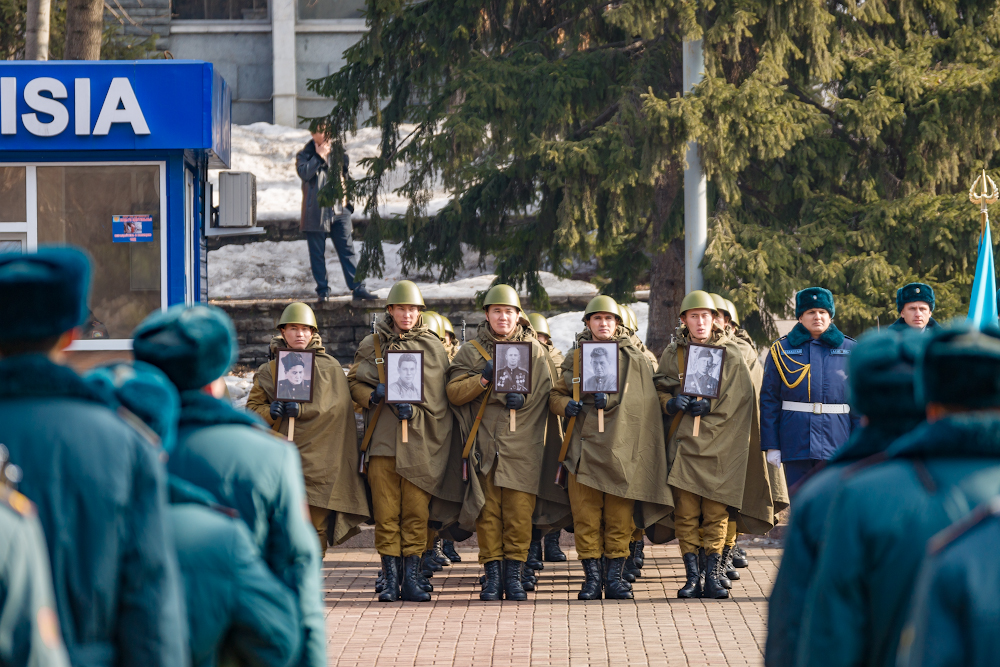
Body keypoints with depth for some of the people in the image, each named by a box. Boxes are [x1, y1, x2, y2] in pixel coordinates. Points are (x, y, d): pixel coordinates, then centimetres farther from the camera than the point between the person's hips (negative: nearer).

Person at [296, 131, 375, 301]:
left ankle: (357, 288, -1)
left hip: (339, 210, 2)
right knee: (317, 254, 1)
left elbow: (348, 175, 24)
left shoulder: (338, 152, 13)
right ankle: (322, 290, 9)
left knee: (347, 250, -1)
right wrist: (319, 156, -11)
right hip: (316, 212, -2)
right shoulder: (304, 155, 4)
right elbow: (304, 173, -17)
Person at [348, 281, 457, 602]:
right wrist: (372, 396, -8)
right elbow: (354, 382, 13)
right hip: (383, 440, 0)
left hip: (419, 440, 0)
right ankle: (390, 578, 4)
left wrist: (414, 411, -10)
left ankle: (413, 576, 4)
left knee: (417, 512, -2)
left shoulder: (433, 347, 9)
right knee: (386, 512, -1)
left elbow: (440, 397, 6)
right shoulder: (372, 344, 10)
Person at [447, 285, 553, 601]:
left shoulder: (534, 350, 11)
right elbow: (454, 393, 1)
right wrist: (483, 380, -14)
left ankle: (514, 575, 2)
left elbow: (544, 392, 6)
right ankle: (492, 574, 5)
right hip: (485, 442, 0)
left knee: (519, 511, -4)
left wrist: (523, 399, -13)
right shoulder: (472, 351, 11)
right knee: (488, 511, -1)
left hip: (522, 446, 0)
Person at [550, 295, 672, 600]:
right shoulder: (576, 358, 14)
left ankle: (615, 576, 7)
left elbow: (642, 400, -2)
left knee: (619, 518, 0)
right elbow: (555, 394, 16)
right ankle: (592, 577, 3)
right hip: (584, 446, 1)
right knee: (586, 517, -3)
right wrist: (566, 405, -7)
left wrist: (610, 399, -17)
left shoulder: (635, 360, 9)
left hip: (620, 447, -1)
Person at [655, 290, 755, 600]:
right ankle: (692, 577, 2)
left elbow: (741, 396, 0)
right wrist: (671, 403, -9)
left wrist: (708, 406, -13)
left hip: (719, 443, -1)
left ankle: (712, 577, 4)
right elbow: (659, 390, 13)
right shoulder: (672, 354, 10)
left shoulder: (731, 353, 6)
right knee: (686, 513, -3)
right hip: (684, 442, 1)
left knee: (716, 514, -2)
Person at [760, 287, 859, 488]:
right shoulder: (782, 350, 6)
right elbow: (769, 401, 5)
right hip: (796, 445, 0)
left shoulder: (849, 350, 8)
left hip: (837, 441, 0)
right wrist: (771, 446, 0)